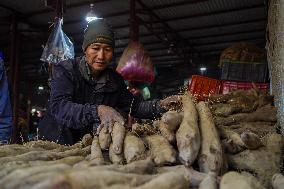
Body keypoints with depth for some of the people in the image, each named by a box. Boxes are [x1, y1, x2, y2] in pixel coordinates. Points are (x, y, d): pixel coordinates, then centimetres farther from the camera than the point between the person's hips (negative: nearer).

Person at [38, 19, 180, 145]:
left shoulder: (115, 79, 3)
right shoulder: (65, 70, -13)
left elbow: (133, 106, 8)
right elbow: (59, 107, -28)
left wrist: (160, 105, -10)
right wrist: (98, 111, -43)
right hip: (57, 145, -3)